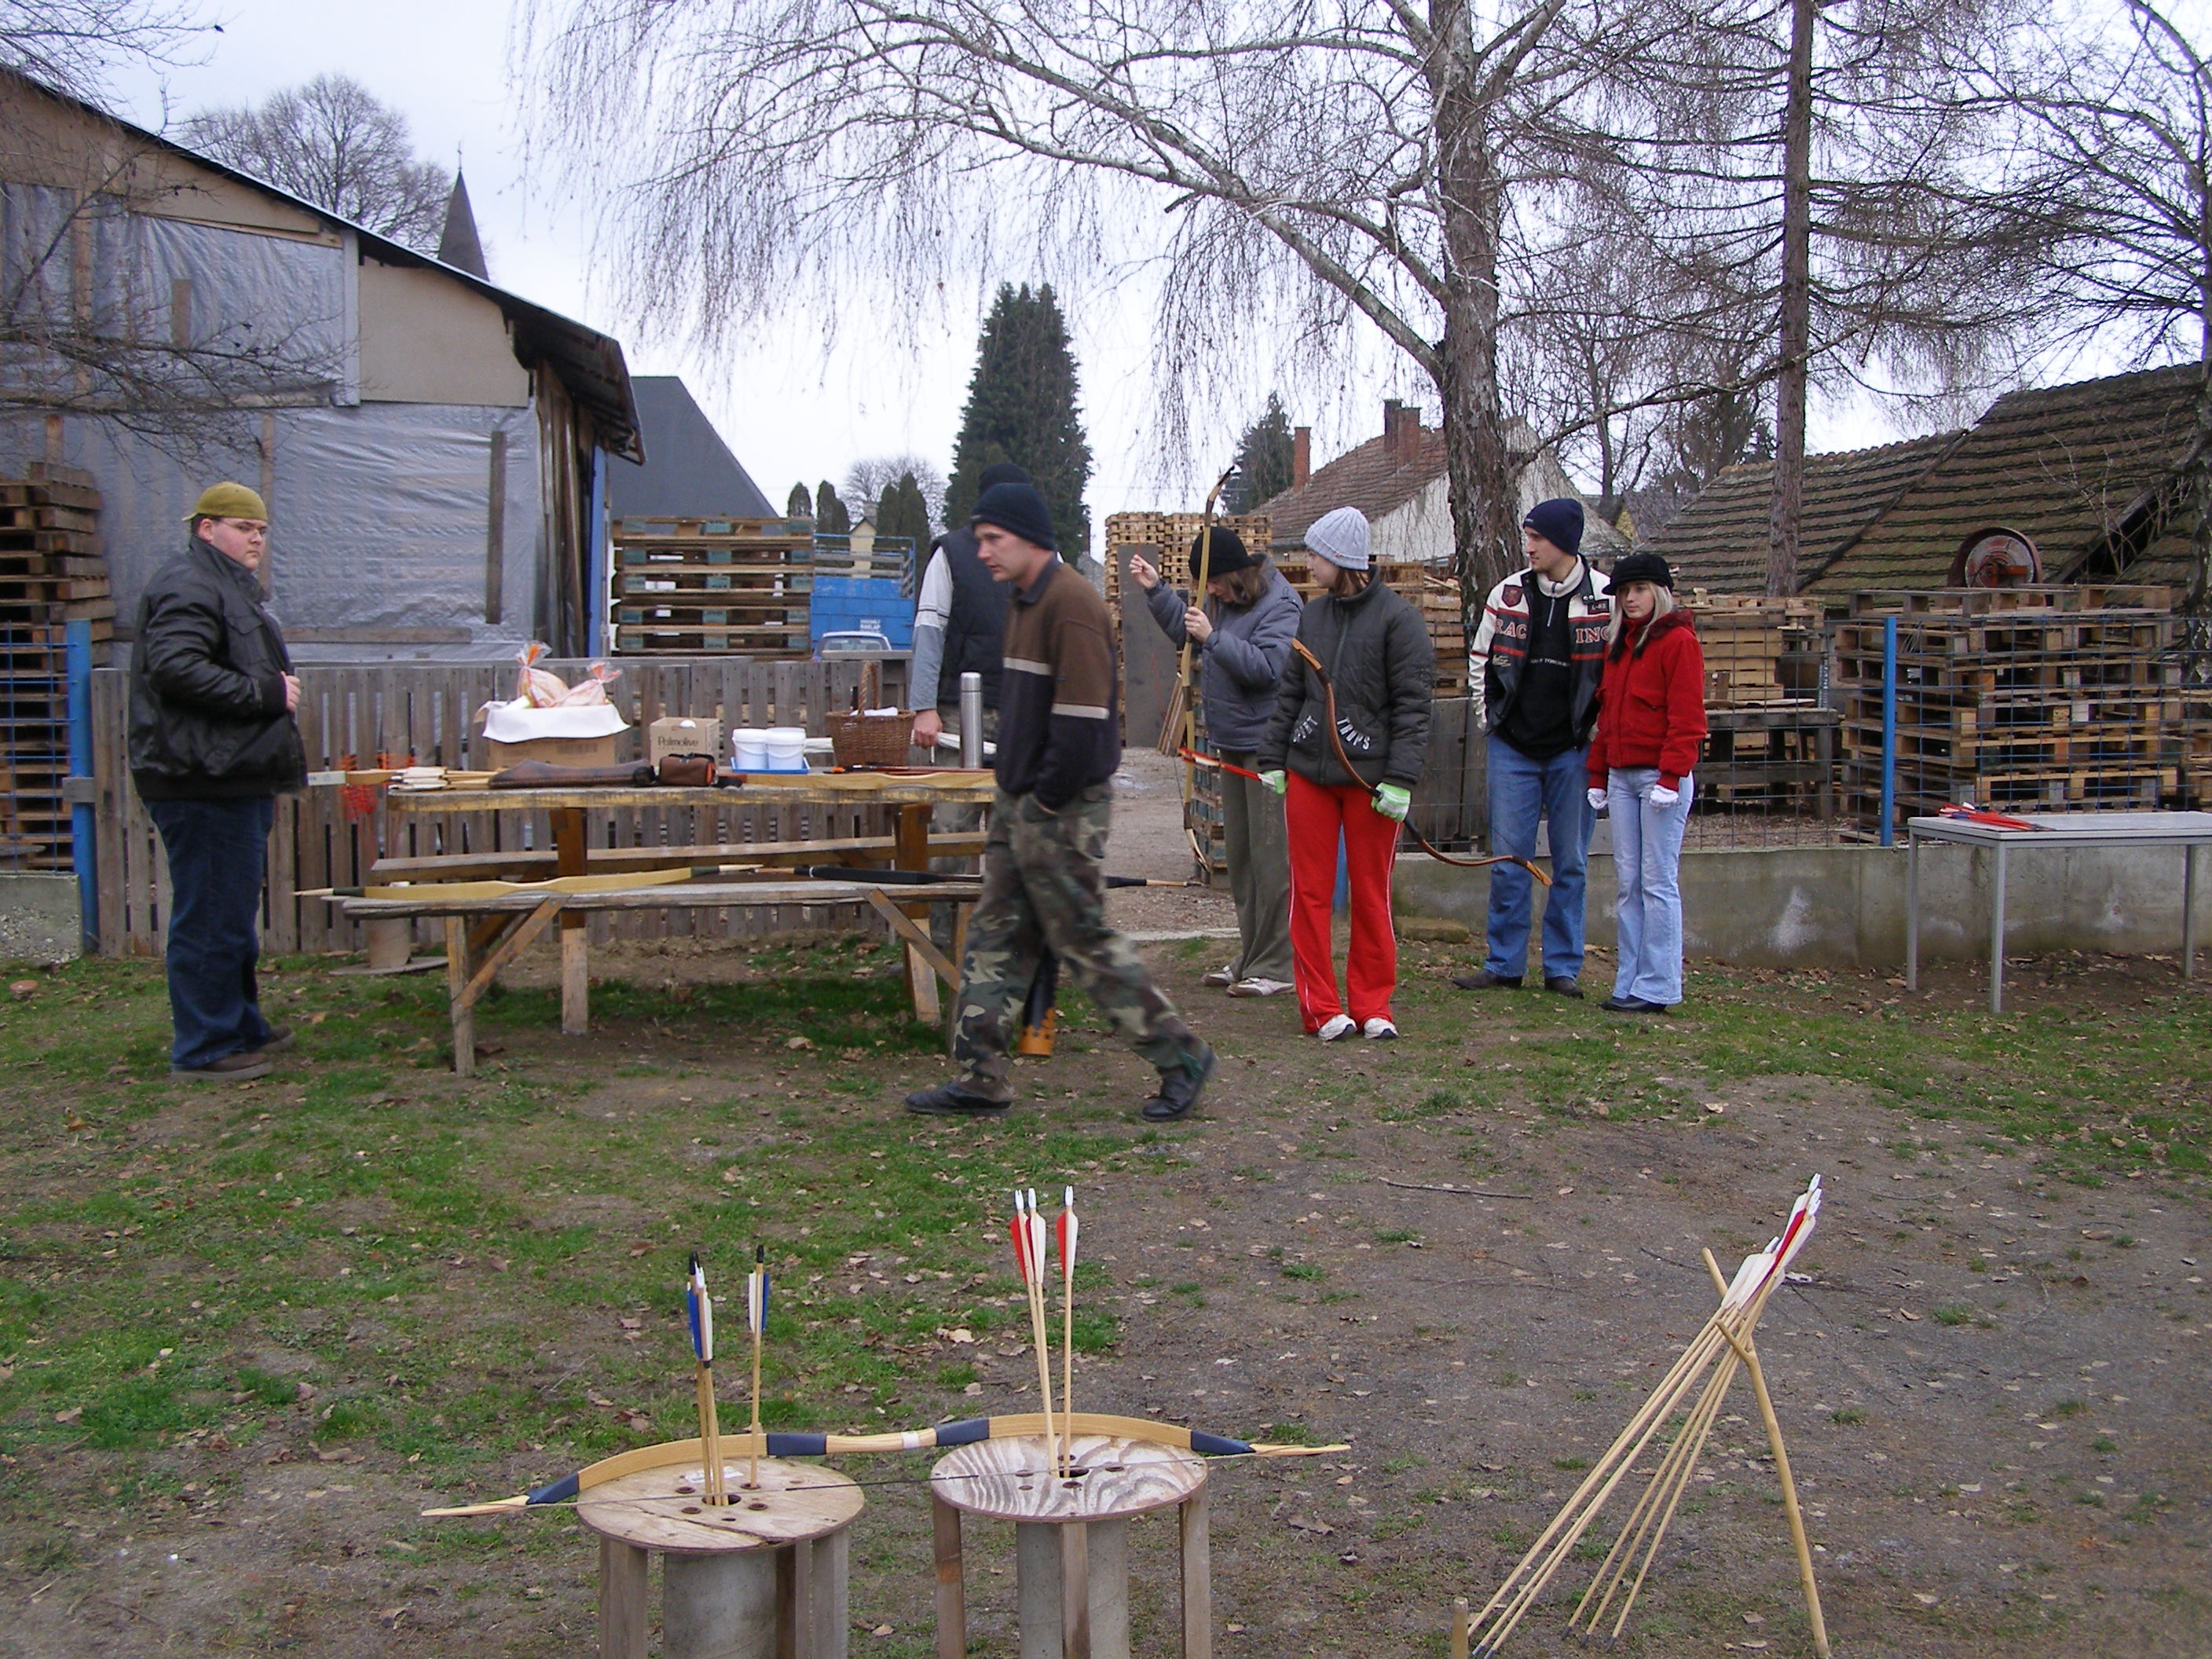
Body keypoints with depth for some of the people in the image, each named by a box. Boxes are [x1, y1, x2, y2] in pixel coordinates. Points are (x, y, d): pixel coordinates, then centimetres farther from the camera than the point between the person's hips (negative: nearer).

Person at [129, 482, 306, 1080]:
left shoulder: (231, 588, 23)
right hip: (203, 783, -11)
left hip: (233, 781, 11)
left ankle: (239, 1025, 29)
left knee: (233, 913, 19)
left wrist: (277, 688, 16)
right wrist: (266, 693, -21)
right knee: (210, 916, -7)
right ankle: (204, 1047, -1)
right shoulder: (188, 587, -12)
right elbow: (176, 668, -26)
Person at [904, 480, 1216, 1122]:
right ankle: (982, 1078, 16)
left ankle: (1179, 1055, 11)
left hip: (1062, 811, -10)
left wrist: (1050, 798, -18)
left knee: (1084, 940, -2)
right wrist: (1016, 789, 14)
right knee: (995, 935, 10)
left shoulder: (1071, 604, -18)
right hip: (1020, 803, 10)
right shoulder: (1023, 600, 15)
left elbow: (1082, 714, -23)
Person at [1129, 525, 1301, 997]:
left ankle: (1275, 966, -4)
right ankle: (1249, 958, 24)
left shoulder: (1278, 604, -15)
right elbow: (1185, 629, 28)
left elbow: (1266, 667, -26)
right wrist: (1155, 589, 17)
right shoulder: (1222, 599, 12)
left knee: (1270, 854, -8)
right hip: (1232, 744, 10)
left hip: (1267, 746, -10)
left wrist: (1213, 637, -27)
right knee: (1239, 855, 14)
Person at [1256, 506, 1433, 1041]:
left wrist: (1399, 780, -15)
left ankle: (1372, 1006, 13)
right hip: (1308, 772, 5)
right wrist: (1273, 758, 11)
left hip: (1370, 775, -5)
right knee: (1310, 892, 3)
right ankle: (1321, 1007, 10)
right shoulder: (1312, 615, 12)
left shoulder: (1397, 619, -6)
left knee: (1372, 895, 4)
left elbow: (1412, 706, -9)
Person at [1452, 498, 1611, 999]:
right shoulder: (1508, 593, 3)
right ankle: (1504, 963, 11)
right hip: (1513, 747, 2)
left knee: (1570, 863, 6)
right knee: (1509, 859, 3)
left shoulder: (1609, 598, -5)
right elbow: (1479, 658, 16)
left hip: (1573, 750, -2)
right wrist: (1490, 713, 10)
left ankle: (1563, 966, 14)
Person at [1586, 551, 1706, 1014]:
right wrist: (1598, 775, 15)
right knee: (1628, 882, 8)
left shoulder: (1678, 642, -7)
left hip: (1661, 777, -7)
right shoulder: (1617, 643, 17)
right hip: (1620, 777, 7)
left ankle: (1657, 988, -2)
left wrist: (1670, 777, -18)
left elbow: (1687, 718, -12)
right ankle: (1629, 983, 11)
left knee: (1658, 881, -5)